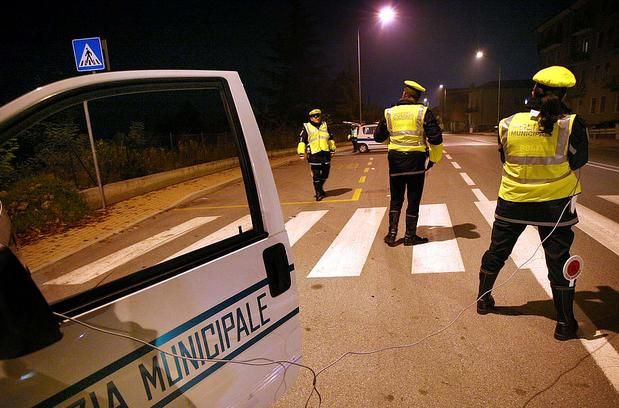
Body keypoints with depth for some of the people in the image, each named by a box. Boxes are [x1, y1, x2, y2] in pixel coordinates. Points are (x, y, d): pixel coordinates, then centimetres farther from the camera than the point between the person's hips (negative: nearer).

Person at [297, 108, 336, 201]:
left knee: (325, 173, 10)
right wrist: (301, 152, -9)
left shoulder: (324, 125, 14)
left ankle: (320, 188, 32)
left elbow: (330, 138, 23)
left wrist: (332, 148, 21)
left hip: (326, 153, 5)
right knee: (316, 175, -4)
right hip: (314, 154, -5)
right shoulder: (306, 127, 0)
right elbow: (301, 140, -2)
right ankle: (318, 193, 5)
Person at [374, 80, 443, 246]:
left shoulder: (389, 112, 2)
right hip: (416, 160, -2)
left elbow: (379, 137, 11)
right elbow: (436, 138, -10)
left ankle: (392, 234, 13)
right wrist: (434, 159, 5)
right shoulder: (423, 112, -5)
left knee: (396, 199, 15)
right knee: (413, 200, 9)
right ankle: (410, 236, 16)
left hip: (395, 160, 2)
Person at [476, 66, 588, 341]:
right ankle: (565, 323, 20)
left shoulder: (508, 125, -8)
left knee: (497, 252, 17)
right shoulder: (571, 124, -14)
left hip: (512, 200, 2)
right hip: (555, 203, -1)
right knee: (559, 261, 10)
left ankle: (483, 299, 32)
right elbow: (578, 161, 0)